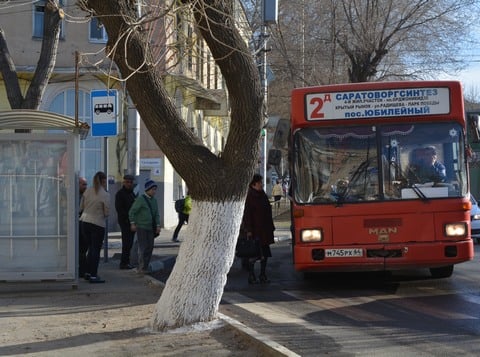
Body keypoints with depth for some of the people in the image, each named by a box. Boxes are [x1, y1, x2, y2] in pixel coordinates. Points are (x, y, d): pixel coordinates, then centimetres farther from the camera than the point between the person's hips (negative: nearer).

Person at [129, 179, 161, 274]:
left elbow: (156, 214, 17)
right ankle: (141, 268, -2)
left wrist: (158, 225, 7)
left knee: (150, 247, 7)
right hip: (141, 228, -7)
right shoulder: (140, 199, -9)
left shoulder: (154, 200, 12)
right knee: (143, 247, -8)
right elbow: (132, 212, -7)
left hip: (150, 228, 7)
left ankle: (146, 267, 16)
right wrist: (132, 223, -9)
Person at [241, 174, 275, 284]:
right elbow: (247, 215, -11)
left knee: (265, 253, 7)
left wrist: (271, 227, 16)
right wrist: (249, 230, -16)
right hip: (255, 230, -7)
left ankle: (263, 275, 16)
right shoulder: (249, 197, -8)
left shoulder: (263, 195, 15)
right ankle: (251, 276, 4)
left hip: (265, 229, 7)